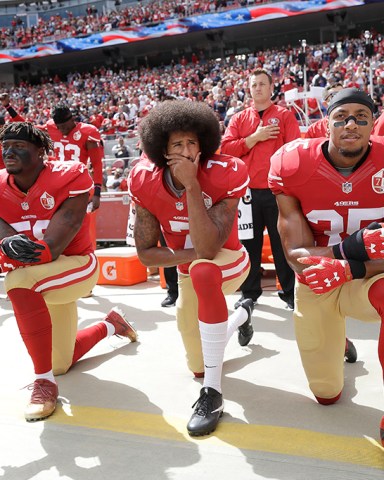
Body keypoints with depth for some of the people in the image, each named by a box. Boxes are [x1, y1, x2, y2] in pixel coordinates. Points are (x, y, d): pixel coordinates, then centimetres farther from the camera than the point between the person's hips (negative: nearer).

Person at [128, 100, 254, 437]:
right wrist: (195, 252, -27)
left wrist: (192, 185, -41)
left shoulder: (225, 175, -29)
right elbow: (145, 253, -15)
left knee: (202, 270, -43)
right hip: (190, 274, 4)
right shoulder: (145, 182, -19)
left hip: (227, 263, -4)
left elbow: (208, 249, -39)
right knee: (198, 366, 16)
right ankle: (243, 314, 47)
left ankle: (213, 391, -30)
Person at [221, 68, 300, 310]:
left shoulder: (285, 116, 5)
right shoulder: (239, 119, 12)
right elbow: (226, 149, -1)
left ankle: (290, 292, 17)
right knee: (249, 243, 9)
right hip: (247, 191, 2)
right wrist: (255, 137, -9)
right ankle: (250, 293, 21)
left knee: (283, 242, 5)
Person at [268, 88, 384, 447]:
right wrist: (352, 247, -34)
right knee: (327, 394, 15)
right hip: (315, 287, 1)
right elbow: (297, 256, -20)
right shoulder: (293, 166, -19)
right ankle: (337, 339, 50)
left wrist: (349, 269, -32)